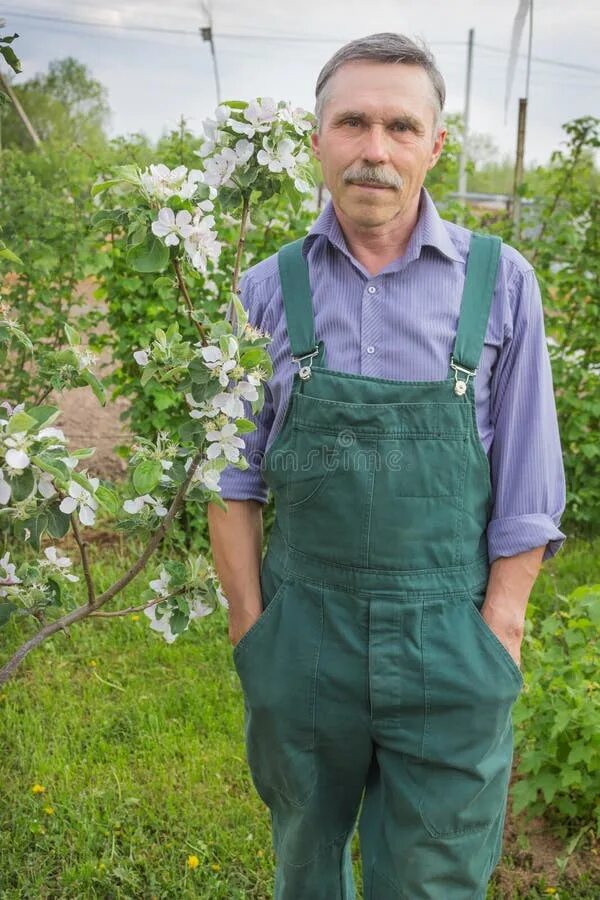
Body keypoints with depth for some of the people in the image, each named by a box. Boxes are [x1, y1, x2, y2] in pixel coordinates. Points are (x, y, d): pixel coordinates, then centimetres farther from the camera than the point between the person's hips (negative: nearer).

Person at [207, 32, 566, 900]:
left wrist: (494, 641, -5)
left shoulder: (500, 283, -4)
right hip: (299, 636, 2)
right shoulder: (268, 289, 0)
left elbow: (526, 494, -2)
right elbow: (234, 475, 3)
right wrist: (250, 628, 0)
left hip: (448, 649, -1)